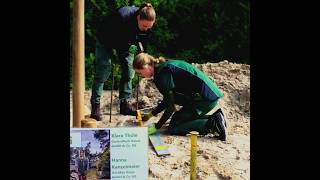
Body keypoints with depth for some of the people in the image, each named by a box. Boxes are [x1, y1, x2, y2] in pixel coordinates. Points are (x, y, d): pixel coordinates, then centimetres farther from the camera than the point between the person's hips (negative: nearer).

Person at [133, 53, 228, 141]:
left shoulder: (162, 73, -16)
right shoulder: (164, 66, 14)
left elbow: (171, 106, -16)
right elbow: (167, 100, 21)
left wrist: (156, 127, -8)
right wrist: (149, 115, 24)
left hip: (205, 98, -10)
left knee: (173, 128, -4)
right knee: (177, 118, 22)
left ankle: (212, 123, -10)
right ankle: (214, 115, 12)